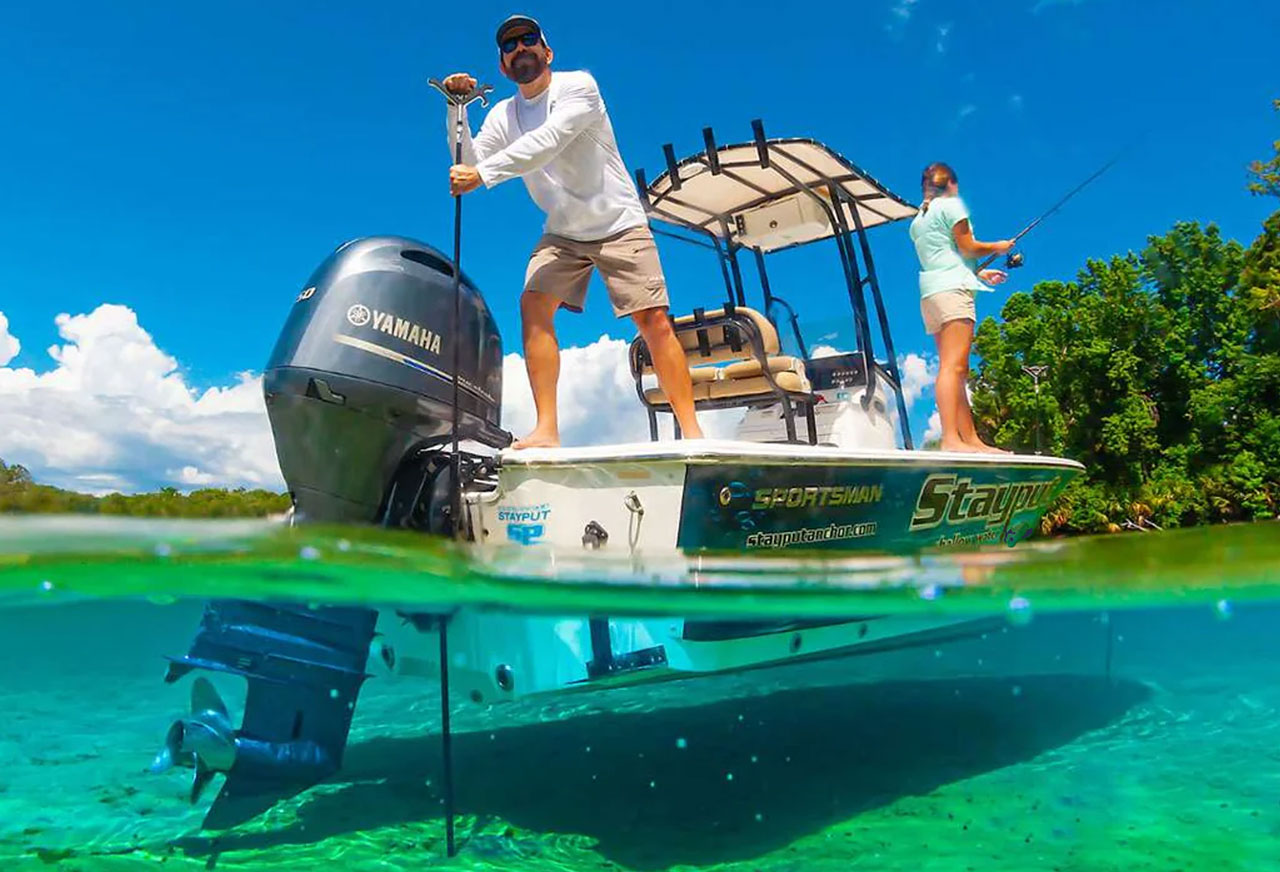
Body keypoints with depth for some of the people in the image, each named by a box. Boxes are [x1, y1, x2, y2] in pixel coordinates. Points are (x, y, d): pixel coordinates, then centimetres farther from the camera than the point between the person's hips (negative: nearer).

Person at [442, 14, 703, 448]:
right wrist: (456, 110, -16)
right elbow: (470, 167, -6)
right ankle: (546, 430, -15)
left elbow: (545, 144, -29)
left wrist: (483, 174, -34)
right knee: (533, 304, -16)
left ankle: (691, 430, -5)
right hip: (562, 233, 5)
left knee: (654, 320, -13)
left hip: (620, 225, -4)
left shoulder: (578, 86, -13)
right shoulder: (502, 115, 4)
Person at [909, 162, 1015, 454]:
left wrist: (980, 273, 32)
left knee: (958, 370, 5)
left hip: (929, 293, 9)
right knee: (952, 366, -19)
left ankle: (972, 440, 2)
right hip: (952, 288, -8)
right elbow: (967, 247, -2)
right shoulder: (951, 204, 4)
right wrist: (997, 247, 15)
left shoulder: (917, 220, 27)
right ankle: (950, 439, -29)